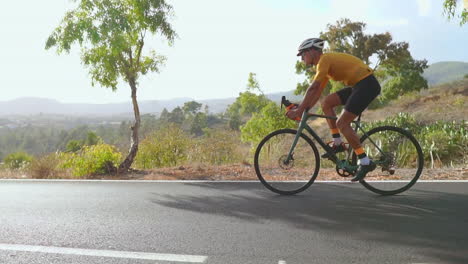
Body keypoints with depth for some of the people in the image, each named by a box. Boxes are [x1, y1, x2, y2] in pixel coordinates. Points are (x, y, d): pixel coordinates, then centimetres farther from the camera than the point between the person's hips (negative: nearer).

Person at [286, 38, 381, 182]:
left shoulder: (325, 59, -11)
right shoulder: (326, 62, 18)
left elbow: (313, 88, -21)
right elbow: (317, 92, 17)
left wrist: (299, 111, -20)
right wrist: (302, 110, 10)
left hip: (367, 84, -9)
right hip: (358, 85, 9)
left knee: (342, 123, -12)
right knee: (327, 102, 7)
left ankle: (365, 162, -5)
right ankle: (338, 143, 8)